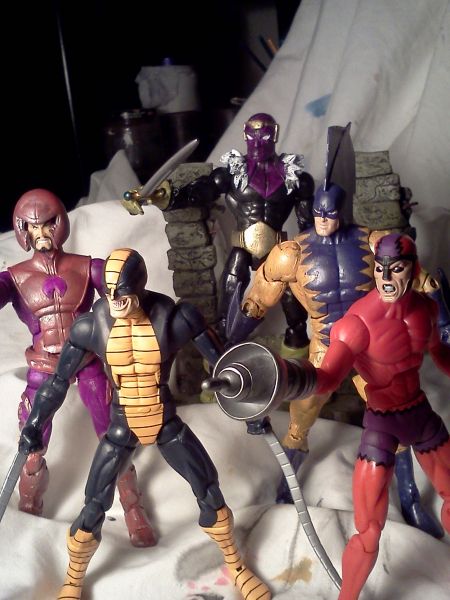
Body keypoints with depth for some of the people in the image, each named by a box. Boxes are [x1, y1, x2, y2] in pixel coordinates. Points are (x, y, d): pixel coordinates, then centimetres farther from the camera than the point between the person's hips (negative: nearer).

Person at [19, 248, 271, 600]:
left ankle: (236, 567, 34)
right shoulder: (92, 326, -16)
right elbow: (59, 381, -4)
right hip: (121, 427, 0)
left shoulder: (173, 320, -20)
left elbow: (222, 364, -10)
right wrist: (33, 427, -2)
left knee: (210, 492, 8)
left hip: (167, 423, 0)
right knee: (94, 508, 5)